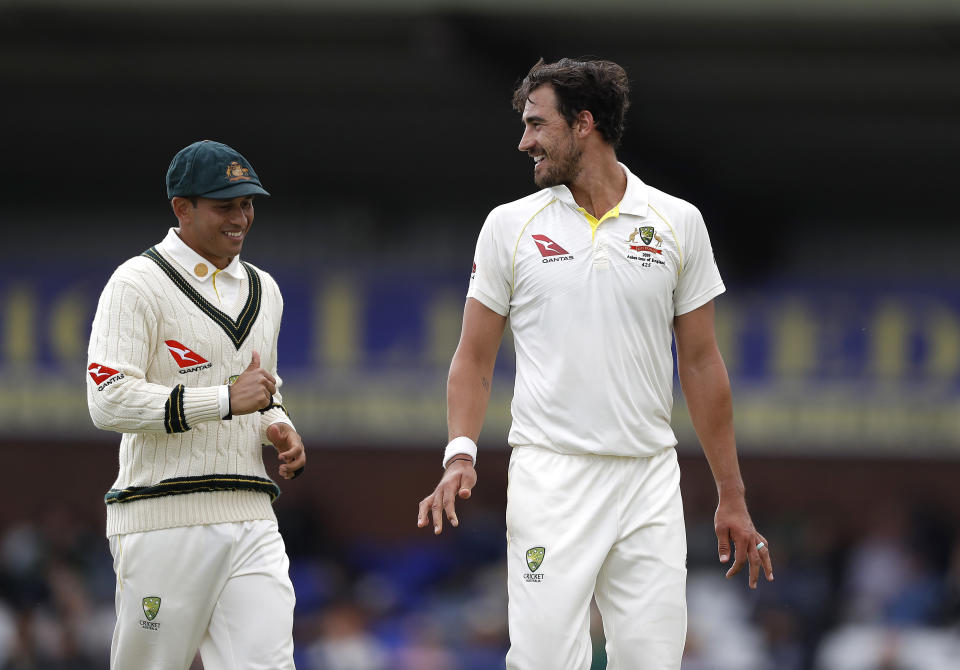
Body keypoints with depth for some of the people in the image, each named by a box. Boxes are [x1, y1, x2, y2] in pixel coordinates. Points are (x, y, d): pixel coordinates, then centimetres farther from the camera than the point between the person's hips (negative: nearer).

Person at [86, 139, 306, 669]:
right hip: (164, 520, -5)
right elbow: (109, 402, -16)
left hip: (250, 520, 6)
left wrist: (279, 427, 8)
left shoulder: (263, 290, 19)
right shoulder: (138, 284, -5)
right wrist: (227, 399, -19)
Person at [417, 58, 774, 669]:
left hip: (650, 481, 1)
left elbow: (701, 363, 10)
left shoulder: (678, 224, 6)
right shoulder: (510, 225, 5)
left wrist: (732, 497, 9)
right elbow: (475, 357, 8)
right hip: (551, 476, -1)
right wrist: (461, 454, -10)